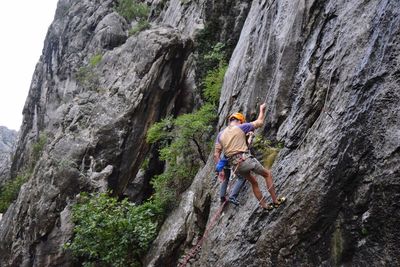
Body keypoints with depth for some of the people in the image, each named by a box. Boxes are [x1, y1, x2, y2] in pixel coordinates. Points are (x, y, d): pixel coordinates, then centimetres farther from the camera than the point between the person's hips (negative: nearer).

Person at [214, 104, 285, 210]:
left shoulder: (221, 134, 14)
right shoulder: (241, 127, 0)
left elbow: (216, 154, 9)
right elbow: (260, 122, 7)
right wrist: (262, 109, 23)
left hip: (235, 165, 6)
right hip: (246, 159, -5)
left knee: (254, 182, 24)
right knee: (267, 174, 16)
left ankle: (264, 205, 25)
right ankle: (275, 201, 17)